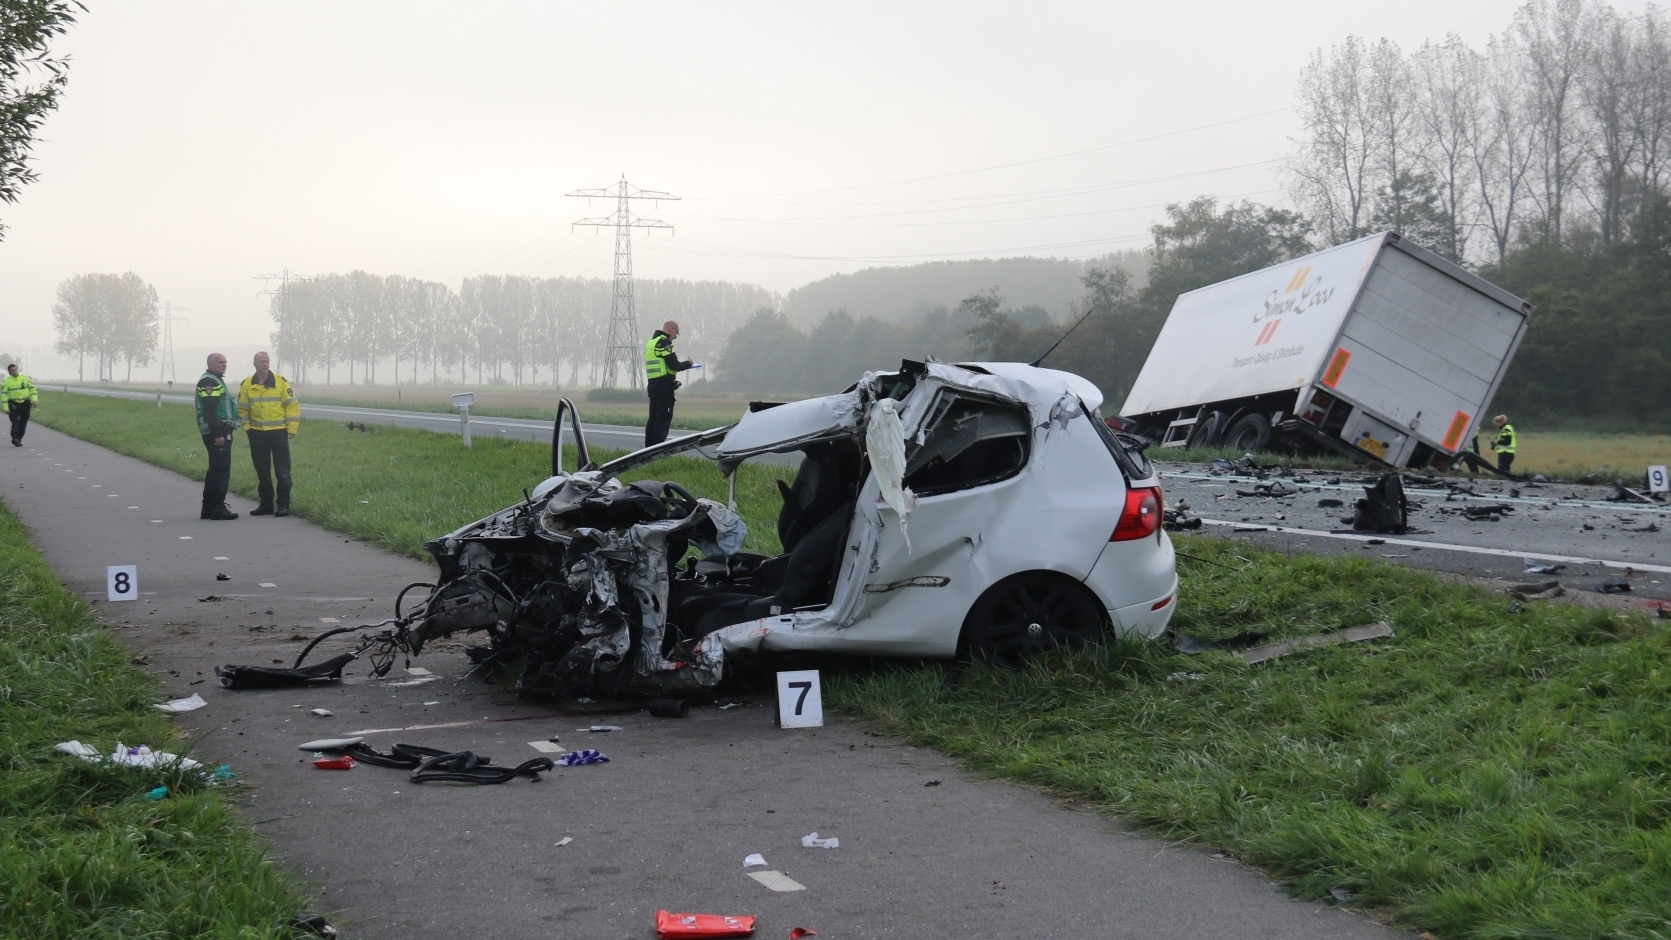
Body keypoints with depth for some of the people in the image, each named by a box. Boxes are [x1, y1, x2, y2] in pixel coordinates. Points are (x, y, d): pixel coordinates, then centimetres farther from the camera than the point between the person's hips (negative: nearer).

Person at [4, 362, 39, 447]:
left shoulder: (25, 378, 2)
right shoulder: (7, 381, -4)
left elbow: (32, 389, 7)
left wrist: (34, 399, -6)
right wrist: (6, 408, -10)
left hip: (25, 403, 3)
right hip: (14, 404, -3)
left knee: (23, 422, 6)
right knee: (15, 421, -14)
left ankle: (19, 439, 15)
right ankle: (15, 438, -17)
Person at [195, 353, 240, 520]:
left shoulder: (215, 381, 22)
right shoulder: (209, 382, -12)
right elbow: (210, 411, -21)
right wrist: (218, 434, -25)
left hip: (221, 432, 11)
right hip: (217, 432, -11)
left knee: (215, 470, 14)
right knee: (221, 470, -9)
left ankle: (208, 509, 19)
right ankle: (218, 508, -8)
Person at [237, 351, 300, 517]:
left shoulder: (280, 382, -3)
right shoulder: (247, 385, 3)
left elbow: (292, 406, -2)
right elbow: (242, 409, 11)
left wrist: (292, 429, -6)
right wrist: (247, 428, 3)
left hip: (278, 432, -3)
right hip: (257, 434, 3)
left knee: (282, 471, -1)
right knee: (262, 472, 10)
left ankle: (283, 505, 3)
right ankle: (266, 504, 18)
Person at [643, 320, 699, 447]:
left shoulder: (651, 342, 19)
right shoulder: (664, 342, -11)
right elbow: (674, 365, -16)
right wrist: (688, 364, 1)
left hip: (652, 384, 9)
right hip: (664, 385, -9)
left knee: (653, 418, 13)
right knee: (664, 419, -8)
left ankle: (649, 447, 15)